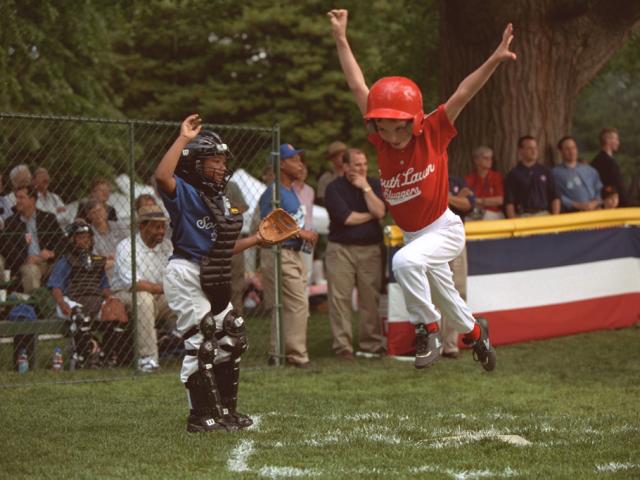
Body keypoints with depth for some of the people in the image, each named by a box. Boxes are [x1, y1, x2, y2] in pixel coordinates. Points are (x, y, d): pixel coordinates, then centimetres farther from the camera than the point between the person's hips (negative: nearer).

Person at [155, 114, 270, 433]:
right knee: (202, 342, -9)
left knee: (230, 340, 13)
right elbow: (162, 176, -34)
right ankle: (201, 416, -3)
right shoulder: (184, 192, -9)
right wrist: (183, 138, -28)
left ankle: (224, 410, 25)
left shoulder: (220, 200, 17)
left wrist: (257, 239, 18)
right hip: (186, 275, -9)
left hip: (214, 280, 9)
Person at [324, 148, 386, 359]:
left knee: (371, 298, 1)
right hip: (341, 249, -3)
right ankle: (343, 346, -1)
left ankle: (372, 343, 8)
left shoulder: (373, 185, 10)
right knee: (340, 298, -4)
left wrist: (365, 188, -7)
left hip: (370, 249, 3)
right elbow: (346, 218, -11)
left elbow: (380, 212, -5)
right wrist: (370, 216, 0)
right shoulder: (334, 188, -1)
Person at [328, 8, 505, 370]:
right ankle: (475, 331, 49)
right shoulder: (381, 140, -8)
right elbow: (358, 87, -6)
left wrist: (495, 60, -36)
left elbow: (463, 94, -25)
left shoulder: (432, 135, -18)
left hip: (444, 229, -6)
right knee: (444, 296, 22)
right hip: (413, 235, 6)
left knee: (405, 261, -34)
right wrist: (341, 39, -6)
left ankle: (428, 328, -19)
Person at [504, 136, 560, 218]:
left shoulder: (545, 172, 17)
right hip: (523, 216, -2)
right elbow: (509, 202, 5)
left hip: (544, 214, 2)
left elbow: (554, 197, 16)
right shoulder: (513, 174, 9)